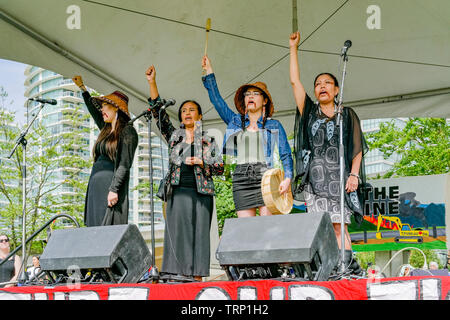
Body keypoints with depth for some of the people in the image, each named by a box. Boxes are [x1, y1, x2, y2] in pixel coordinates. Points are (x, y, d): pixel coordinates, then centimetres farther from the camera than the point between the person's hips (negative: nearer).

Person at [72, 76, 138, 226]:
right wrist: (82, 87, 47)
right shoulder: (106, 129, 20)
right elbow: (93, 110, 38)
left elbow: (125, 164, -12)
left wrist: (114, 190, -20)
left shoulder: (127, 131, -3)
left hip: (110, 186, -8)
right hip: (95, 186, 8)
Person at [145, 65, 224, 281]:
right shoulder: (174, 136, 14)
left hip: (201, 192, -1)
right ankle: (176, 274, -8)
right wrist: (152, 83, -3)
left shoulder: (208, 141, 12)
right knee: (177, 232, -6)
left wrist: (201, 162, -9)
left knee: (199, 233, -3)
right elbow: (159, 113, 5)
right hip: (178, 191, 1)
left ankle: (197, 274, -3)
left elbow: (220, 167, 8)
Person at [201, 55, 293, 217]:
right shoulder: (235, 121, 19)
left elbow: (286, 154, 8)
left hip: (265, 178, -2)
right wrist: (209, 71, 13)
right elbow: (216, 99, 15)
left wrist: (287, 178, -6)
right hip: (241, 180, 2)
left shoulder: (274, 125, 13)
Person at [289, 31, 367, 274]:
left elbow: (357, 148, 8)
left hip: (339, 177, -1)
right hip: (315, 178, 1)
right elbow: (295, 81, 11)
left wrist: (354, 174, -6)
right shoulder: (309, 112, 16)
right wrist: (293, 48, 11)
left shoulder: (347, 115, 13)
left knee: (339, 225, -10)